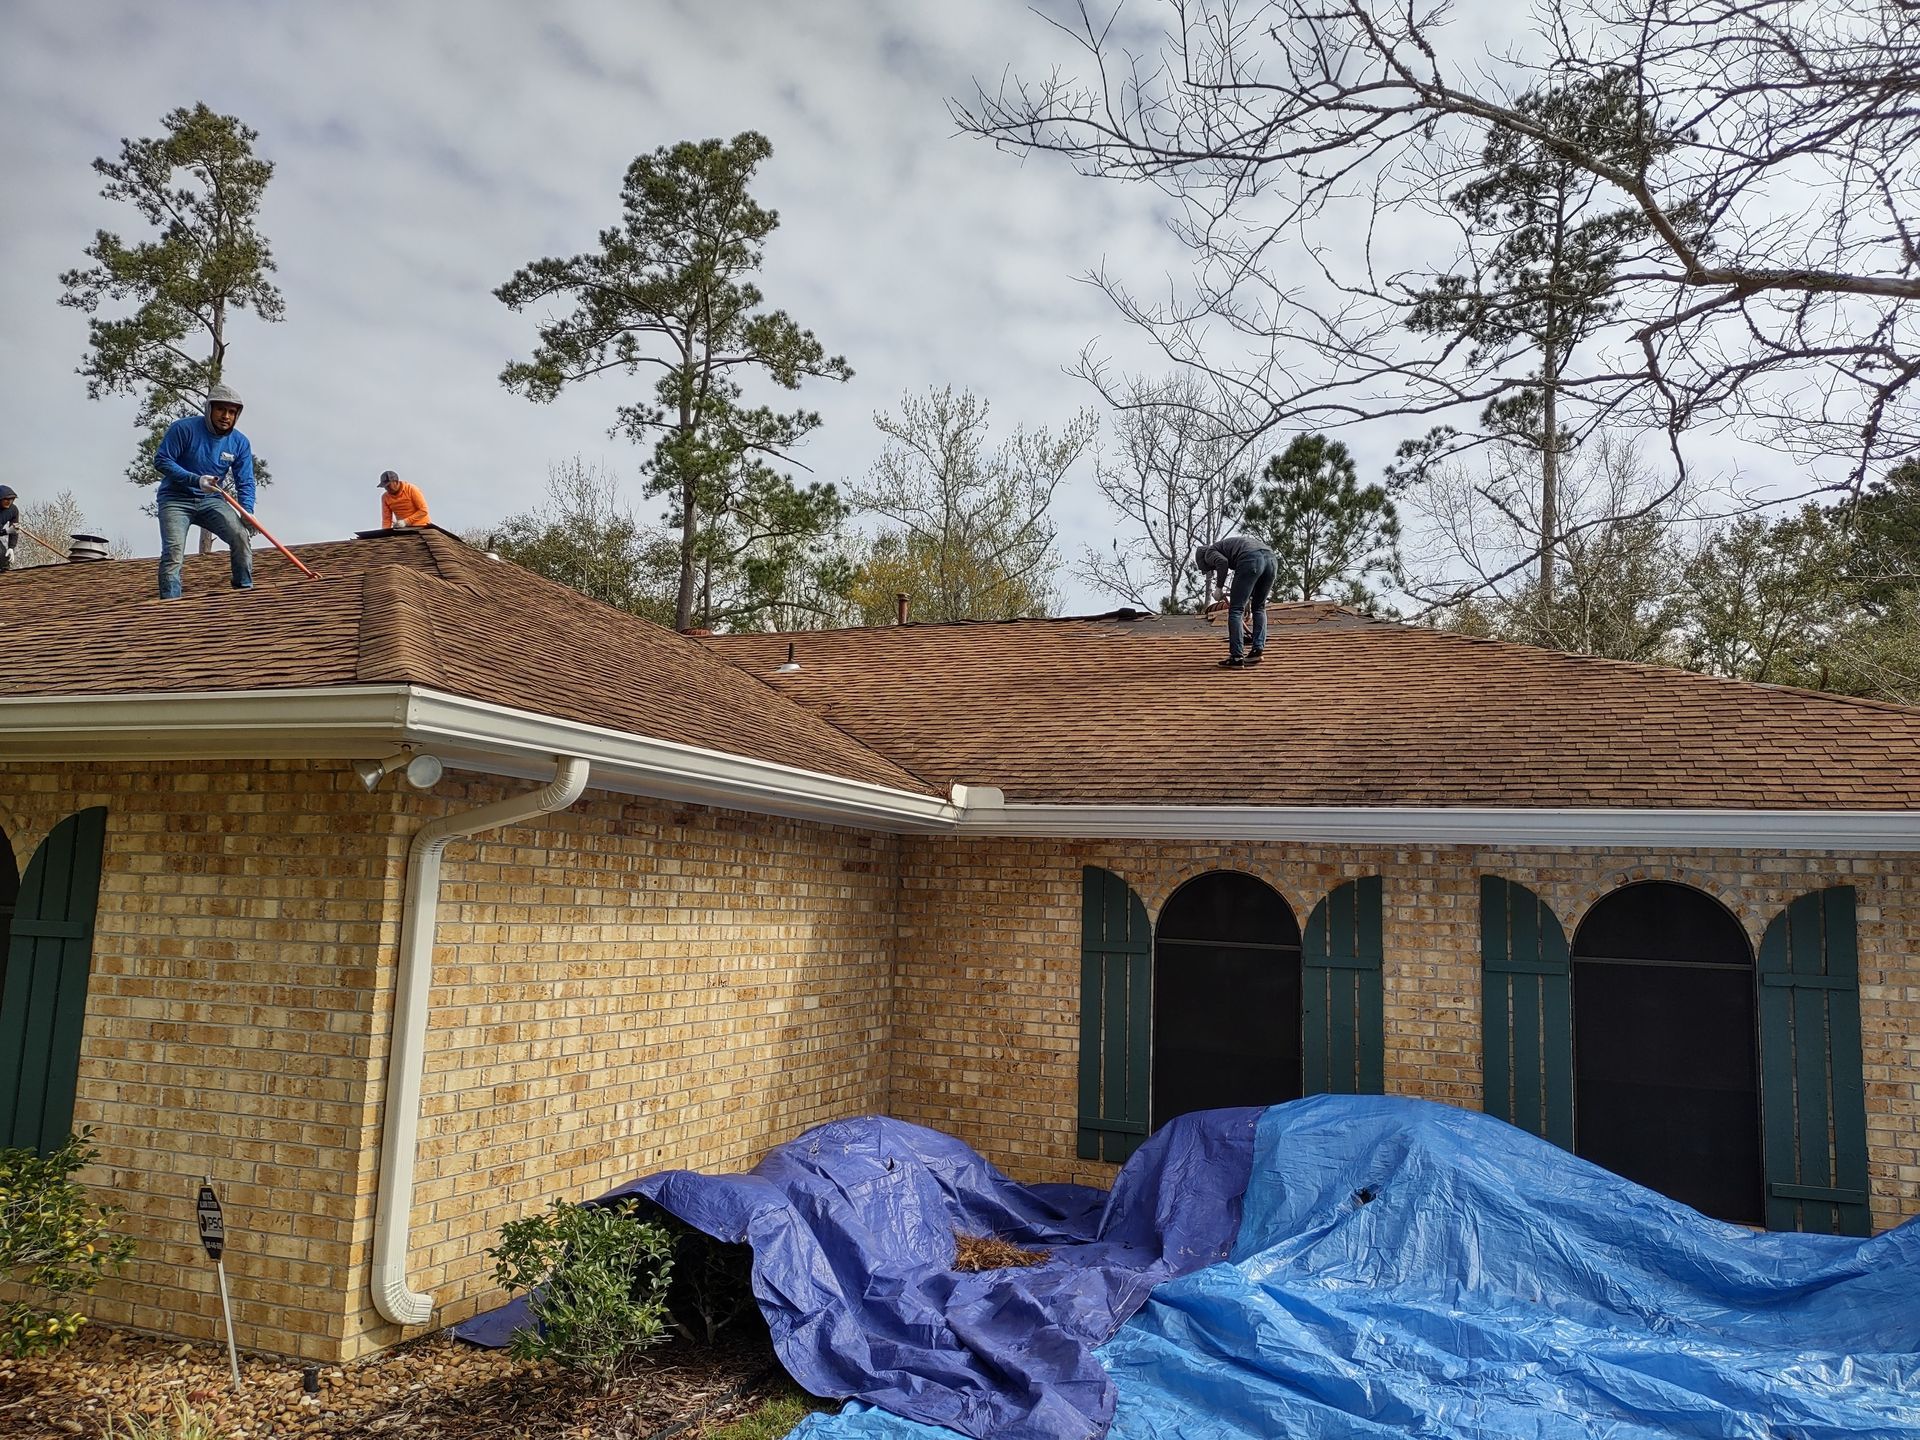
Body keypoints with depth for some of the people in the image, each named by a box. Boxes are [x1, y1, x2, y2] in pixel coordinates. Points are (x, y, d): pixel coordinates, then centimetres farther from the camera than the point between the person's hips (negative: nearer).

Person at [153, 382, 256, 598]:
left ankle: (245, 588, -7)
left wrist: (247, 513, -22)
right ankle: (169, 601, -19)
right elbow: (161, 460, -12)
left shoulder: (240, 443, -3)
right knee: (173, 550, -18)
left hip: (211, 500, 3)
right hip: (176, 499, -3)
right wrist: (196, 480, -24)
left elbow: (245, 483, -4)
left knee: (241, 534, -18)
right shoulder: (184, 428, -13)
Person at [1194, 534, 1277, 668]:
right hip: (1270, 557, 7)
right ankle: (1258, 650, 12)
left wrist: (1219, 588, 5)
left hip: (1251, 560, -7)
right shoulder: (1228, 546, 41)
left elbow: (1222, 562, -6)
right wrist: (1249, 598, 38)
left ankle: (1236, 657, 0)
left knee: (1235, 610, 3)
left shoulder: (1209, 553, 20)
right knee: (1259, 608, 22)